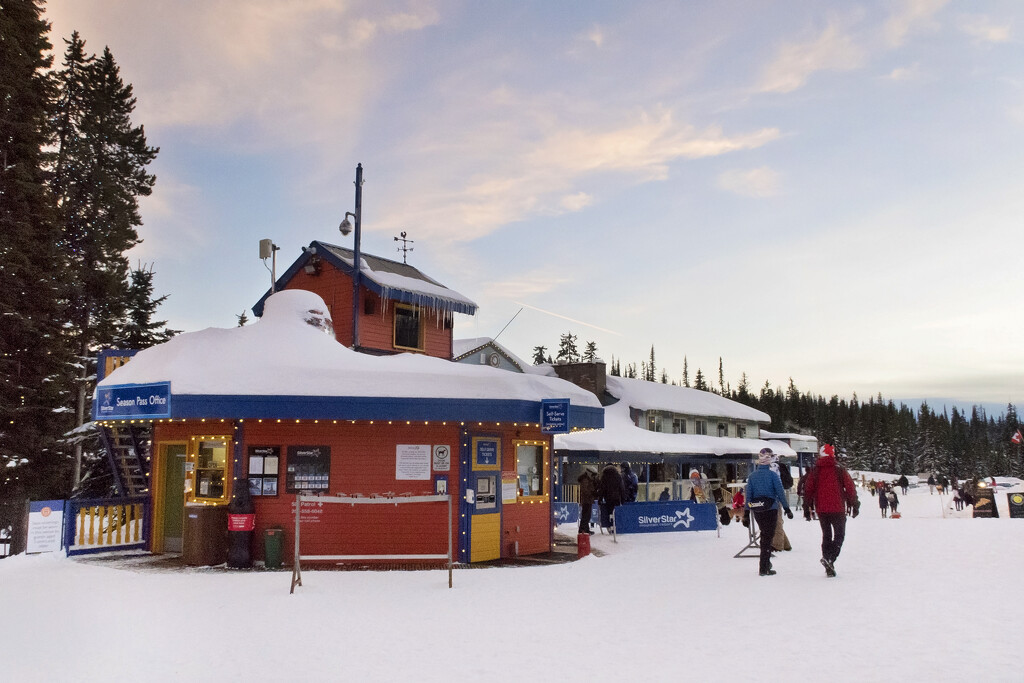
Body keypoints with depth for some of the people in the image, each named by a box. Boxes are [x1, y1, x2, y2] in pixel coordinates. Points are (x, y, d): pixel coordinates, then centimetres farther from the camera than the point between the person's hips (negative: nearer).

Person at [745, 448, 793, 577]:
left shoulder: (752, 475, 2)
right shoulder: (772, 475, -11)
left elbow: (748, 494, 2)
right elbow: (780, 492, -12)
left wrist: (747, 510, 7)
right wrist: (787, 508, -5)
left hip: (757, 511, 4)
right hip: (770, 509, -4)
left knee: (764, 534, 22)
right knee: (768, 536, 2)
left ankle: (764, 563, 29)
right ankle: (764, 568, 1)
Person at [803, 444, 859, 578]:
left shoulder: (814, 471, 2)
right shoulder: (840, 470, -3)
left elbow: (809, 490, 3)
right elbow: (850, 488, -2)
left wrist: (807, 509, 10)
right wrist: (855, 505, 8)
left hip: (821, 509, 3)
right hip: (837, 509, -3)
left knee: (826, 535, 13)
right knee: (839, 534, 8)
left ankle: (829, 568, 11)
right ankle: (829, 558, -17)